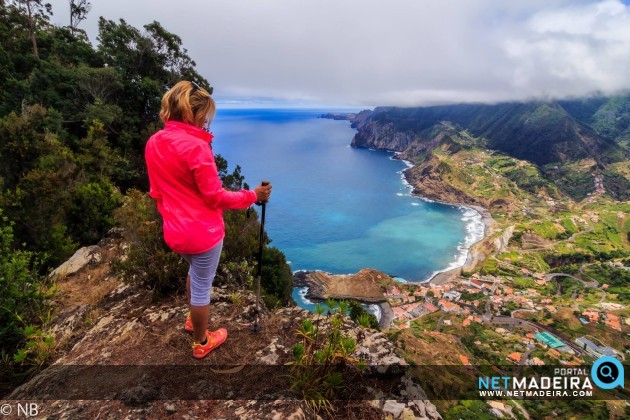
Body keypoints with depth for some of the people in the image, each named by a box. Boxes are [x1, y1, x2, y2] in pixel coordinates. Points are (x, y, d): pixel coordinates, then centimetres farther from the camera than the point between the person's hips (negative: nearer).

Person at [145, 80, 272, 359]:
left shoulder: (153, 143, 2)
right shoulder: (195, 146, -23)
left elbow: (156, 191, 11)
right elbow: (215, 196, -19)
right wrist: (252, 196, -7)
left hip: (174, 232, 8)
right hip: (203, 232, -8)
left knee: (195, 271, 33)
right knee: (202, 286, 12)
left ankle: (192, 319, 52)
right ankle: (201, 343, 35)